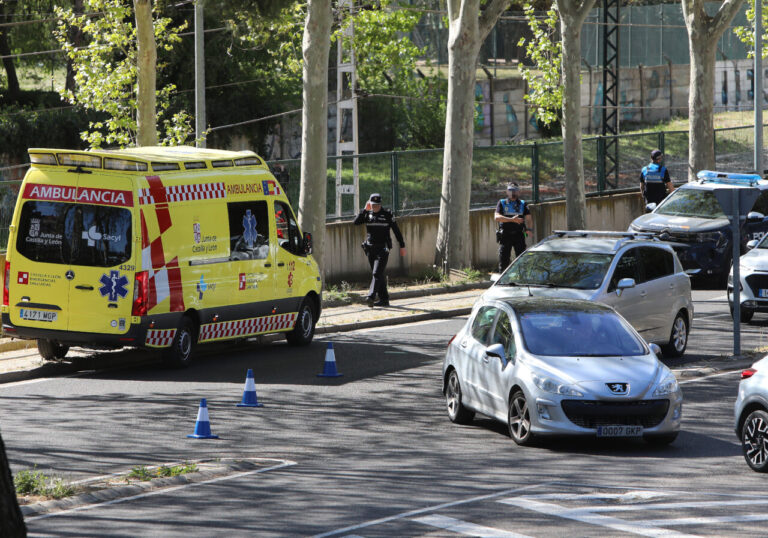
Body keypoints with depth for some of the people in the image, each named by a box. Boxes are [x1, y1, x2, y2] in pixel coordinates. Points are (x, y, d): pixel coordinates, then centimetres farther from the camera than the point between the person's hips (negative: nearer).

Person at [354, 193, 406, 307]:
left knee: (377, 273, -16)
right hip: (370, 248, 5)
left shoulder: (387, 214, 0)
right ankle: (384, 299, 15)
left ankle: (371, 296, -27)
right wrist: (365, 210, -13)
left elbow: (396, 230, 4)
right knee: (380, 275, 10)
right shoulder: (368, 214, 8)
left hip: (382, 248, -5)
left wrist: (402, 246, 4)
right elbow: (356, 222, -7)